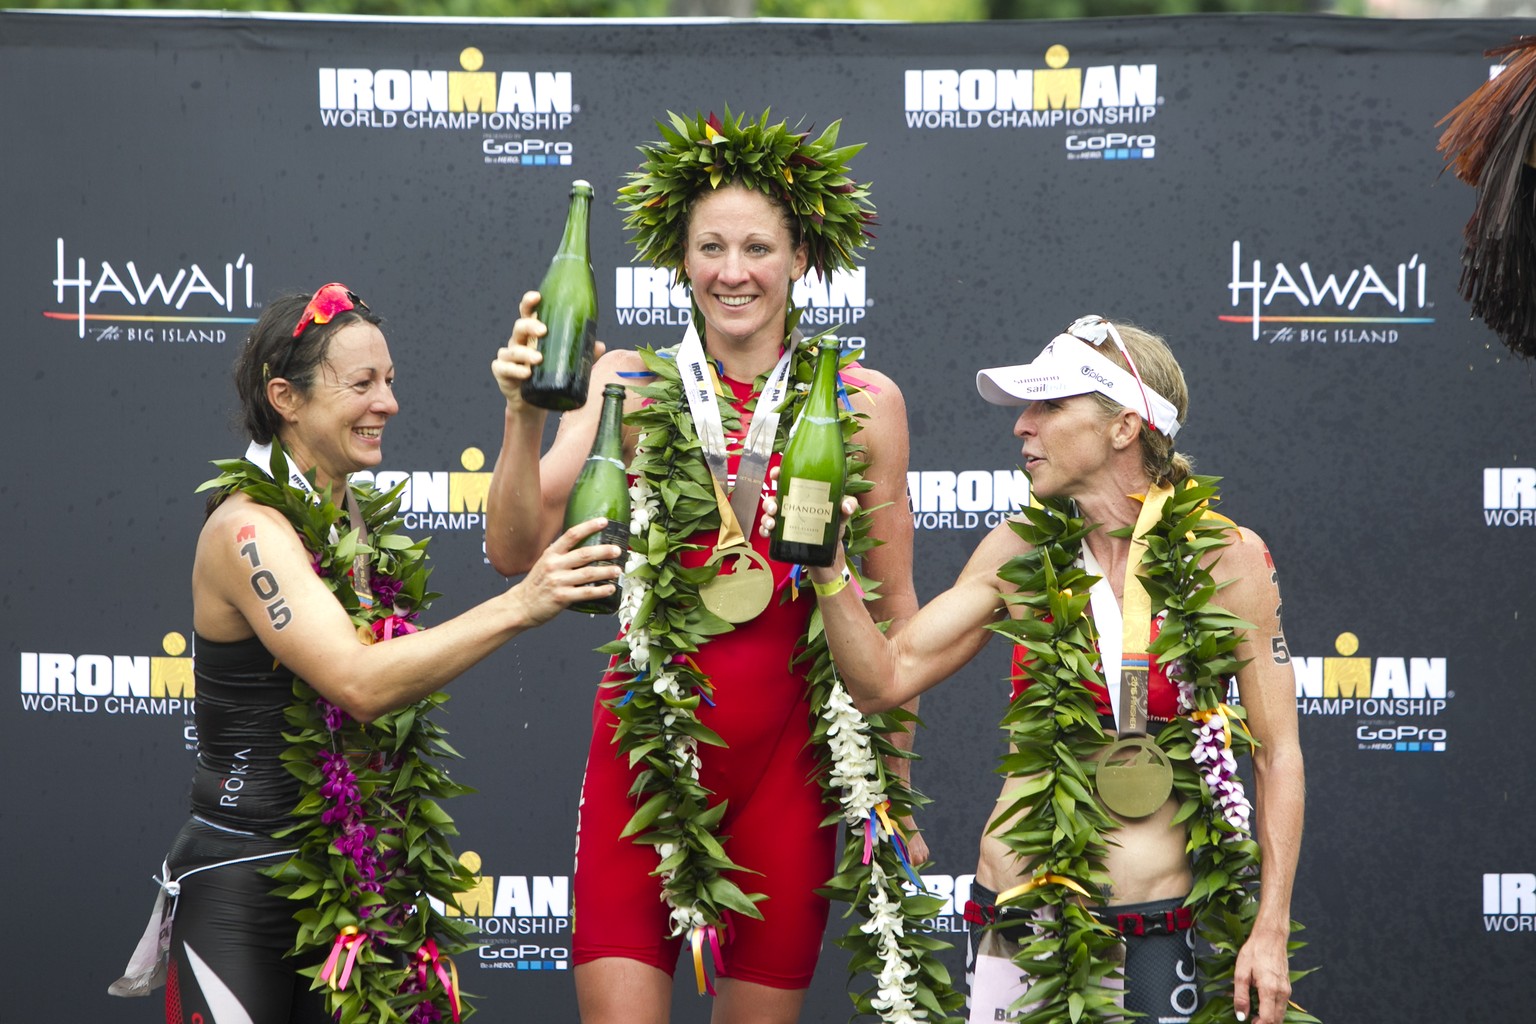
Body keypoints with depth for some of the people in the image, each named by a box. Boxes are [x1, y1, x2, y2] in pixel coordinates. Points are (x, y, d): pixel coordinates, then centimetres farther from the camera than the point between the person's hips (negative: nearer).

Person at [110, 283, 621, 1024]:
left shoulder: (359, 524, 9)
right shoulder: (248, 529, -15)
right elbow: (358, 681, -28)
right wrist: (518, 606, -33)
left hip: (356, 891, 7)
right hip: (243, 887, -7)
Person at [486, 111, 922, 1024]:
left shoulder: (863, 401, 3)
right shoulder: (631, 385, 2)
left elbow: (893, 608, 8)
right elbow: (516, 550, -6)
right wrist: (526, 415, -22)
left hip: (786, 757, 1)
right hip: (647, 740, -1)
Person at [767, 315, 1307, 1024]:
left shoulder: (1227, 558, -4)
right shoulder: (1021, 554, 3)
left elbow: (1277, 752, -1)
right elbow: (882, 679, 4)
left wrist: (1271, 930, -5)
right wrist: (825, 564, -11)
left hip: (1154, 934, -2)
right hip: (1016, 918, 2)